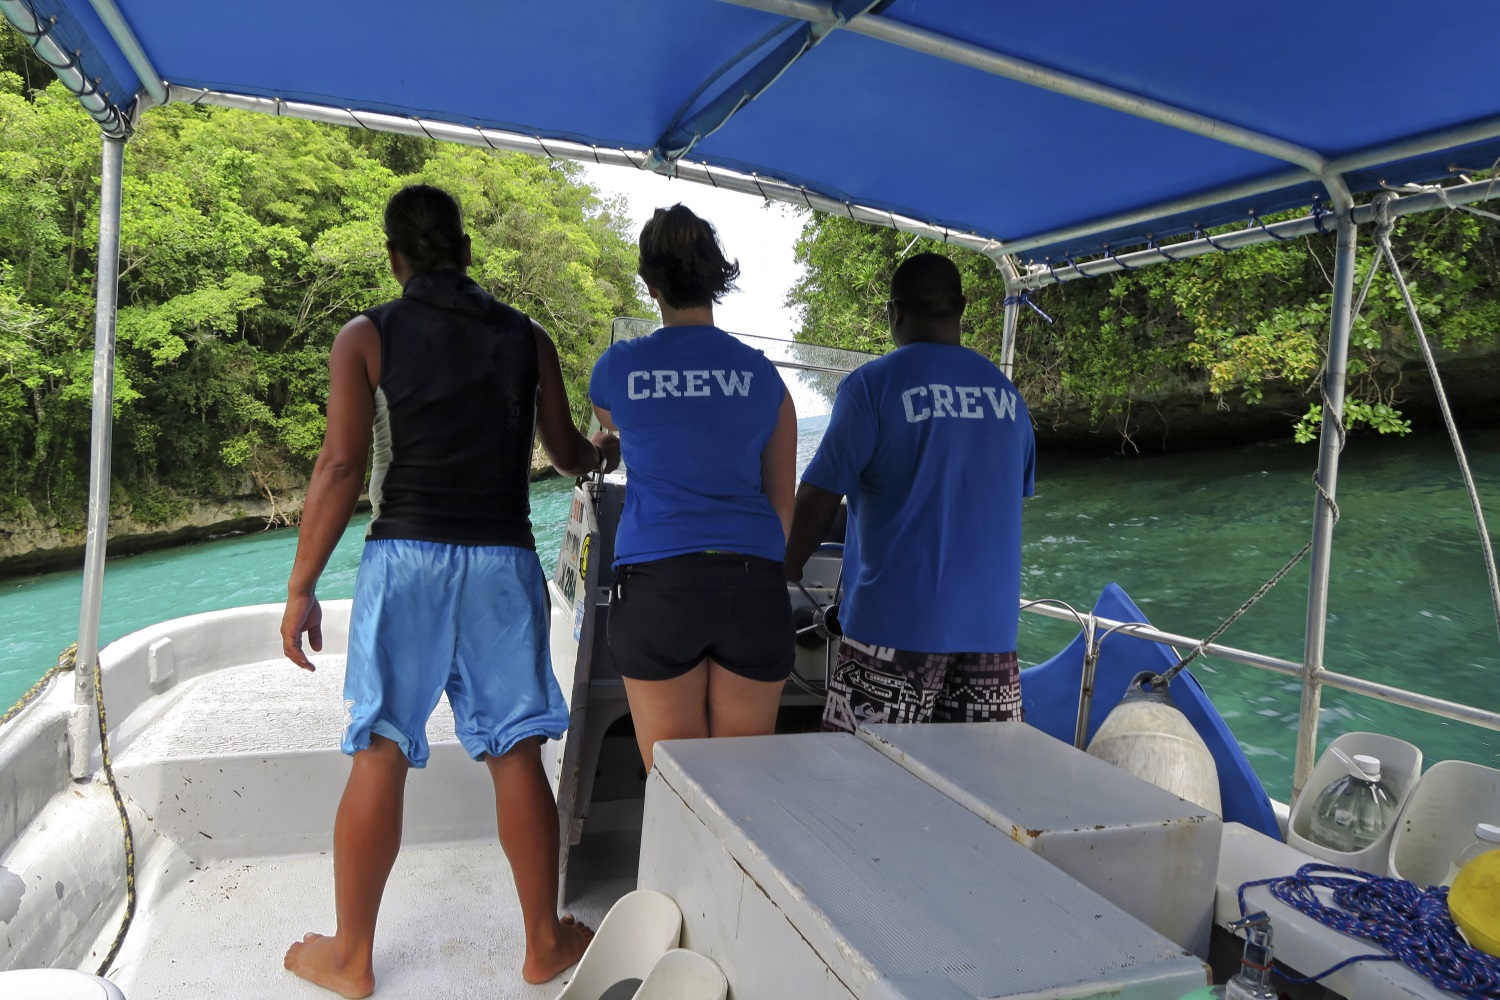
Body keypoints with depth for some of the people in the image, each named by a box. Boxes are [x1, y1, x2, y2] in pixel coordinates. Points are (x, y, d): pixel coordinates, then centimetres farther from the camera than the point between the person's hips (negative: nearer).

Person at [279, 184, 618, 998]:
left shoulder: (366, 337, 3)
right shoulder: (527, 338, 9)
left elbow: (341, 466, -5)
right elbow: (570, 457, 14)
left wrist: (301, 587, 1)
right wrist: (609, 450, 37)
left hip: (406, 558, -1)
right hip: (504, 562, 2)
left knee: (380, 755, 7)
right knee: (515, 753, 8)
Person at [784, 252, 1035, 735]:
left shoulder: (872, 385, -7)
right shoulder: (1007, 393, 10)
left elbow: (819, 496, -9)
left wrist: (788, 570, 6)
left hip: (897, 621, -5)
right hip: (991, 621, 5)